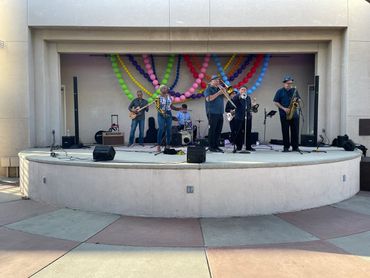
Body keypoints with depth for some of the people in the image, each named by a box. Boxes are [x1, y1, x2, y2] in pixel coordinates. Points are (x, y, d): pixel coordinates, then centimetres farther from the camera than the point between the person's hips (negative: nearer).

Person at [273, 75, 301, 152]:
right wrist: (284, 108, -12)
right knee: (285, 131, 0)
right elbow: (275, 102, -2)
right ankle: (286, 147, 7)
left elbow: (299, 100, 18)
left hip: (294, 114, 3)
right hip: (284, 115, -3)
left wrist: (297, 99, -6)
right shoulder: (280, 91, 2)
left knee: (295, 131, 2)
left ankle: (295, 147, 11)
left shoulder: (294, 90, 13)